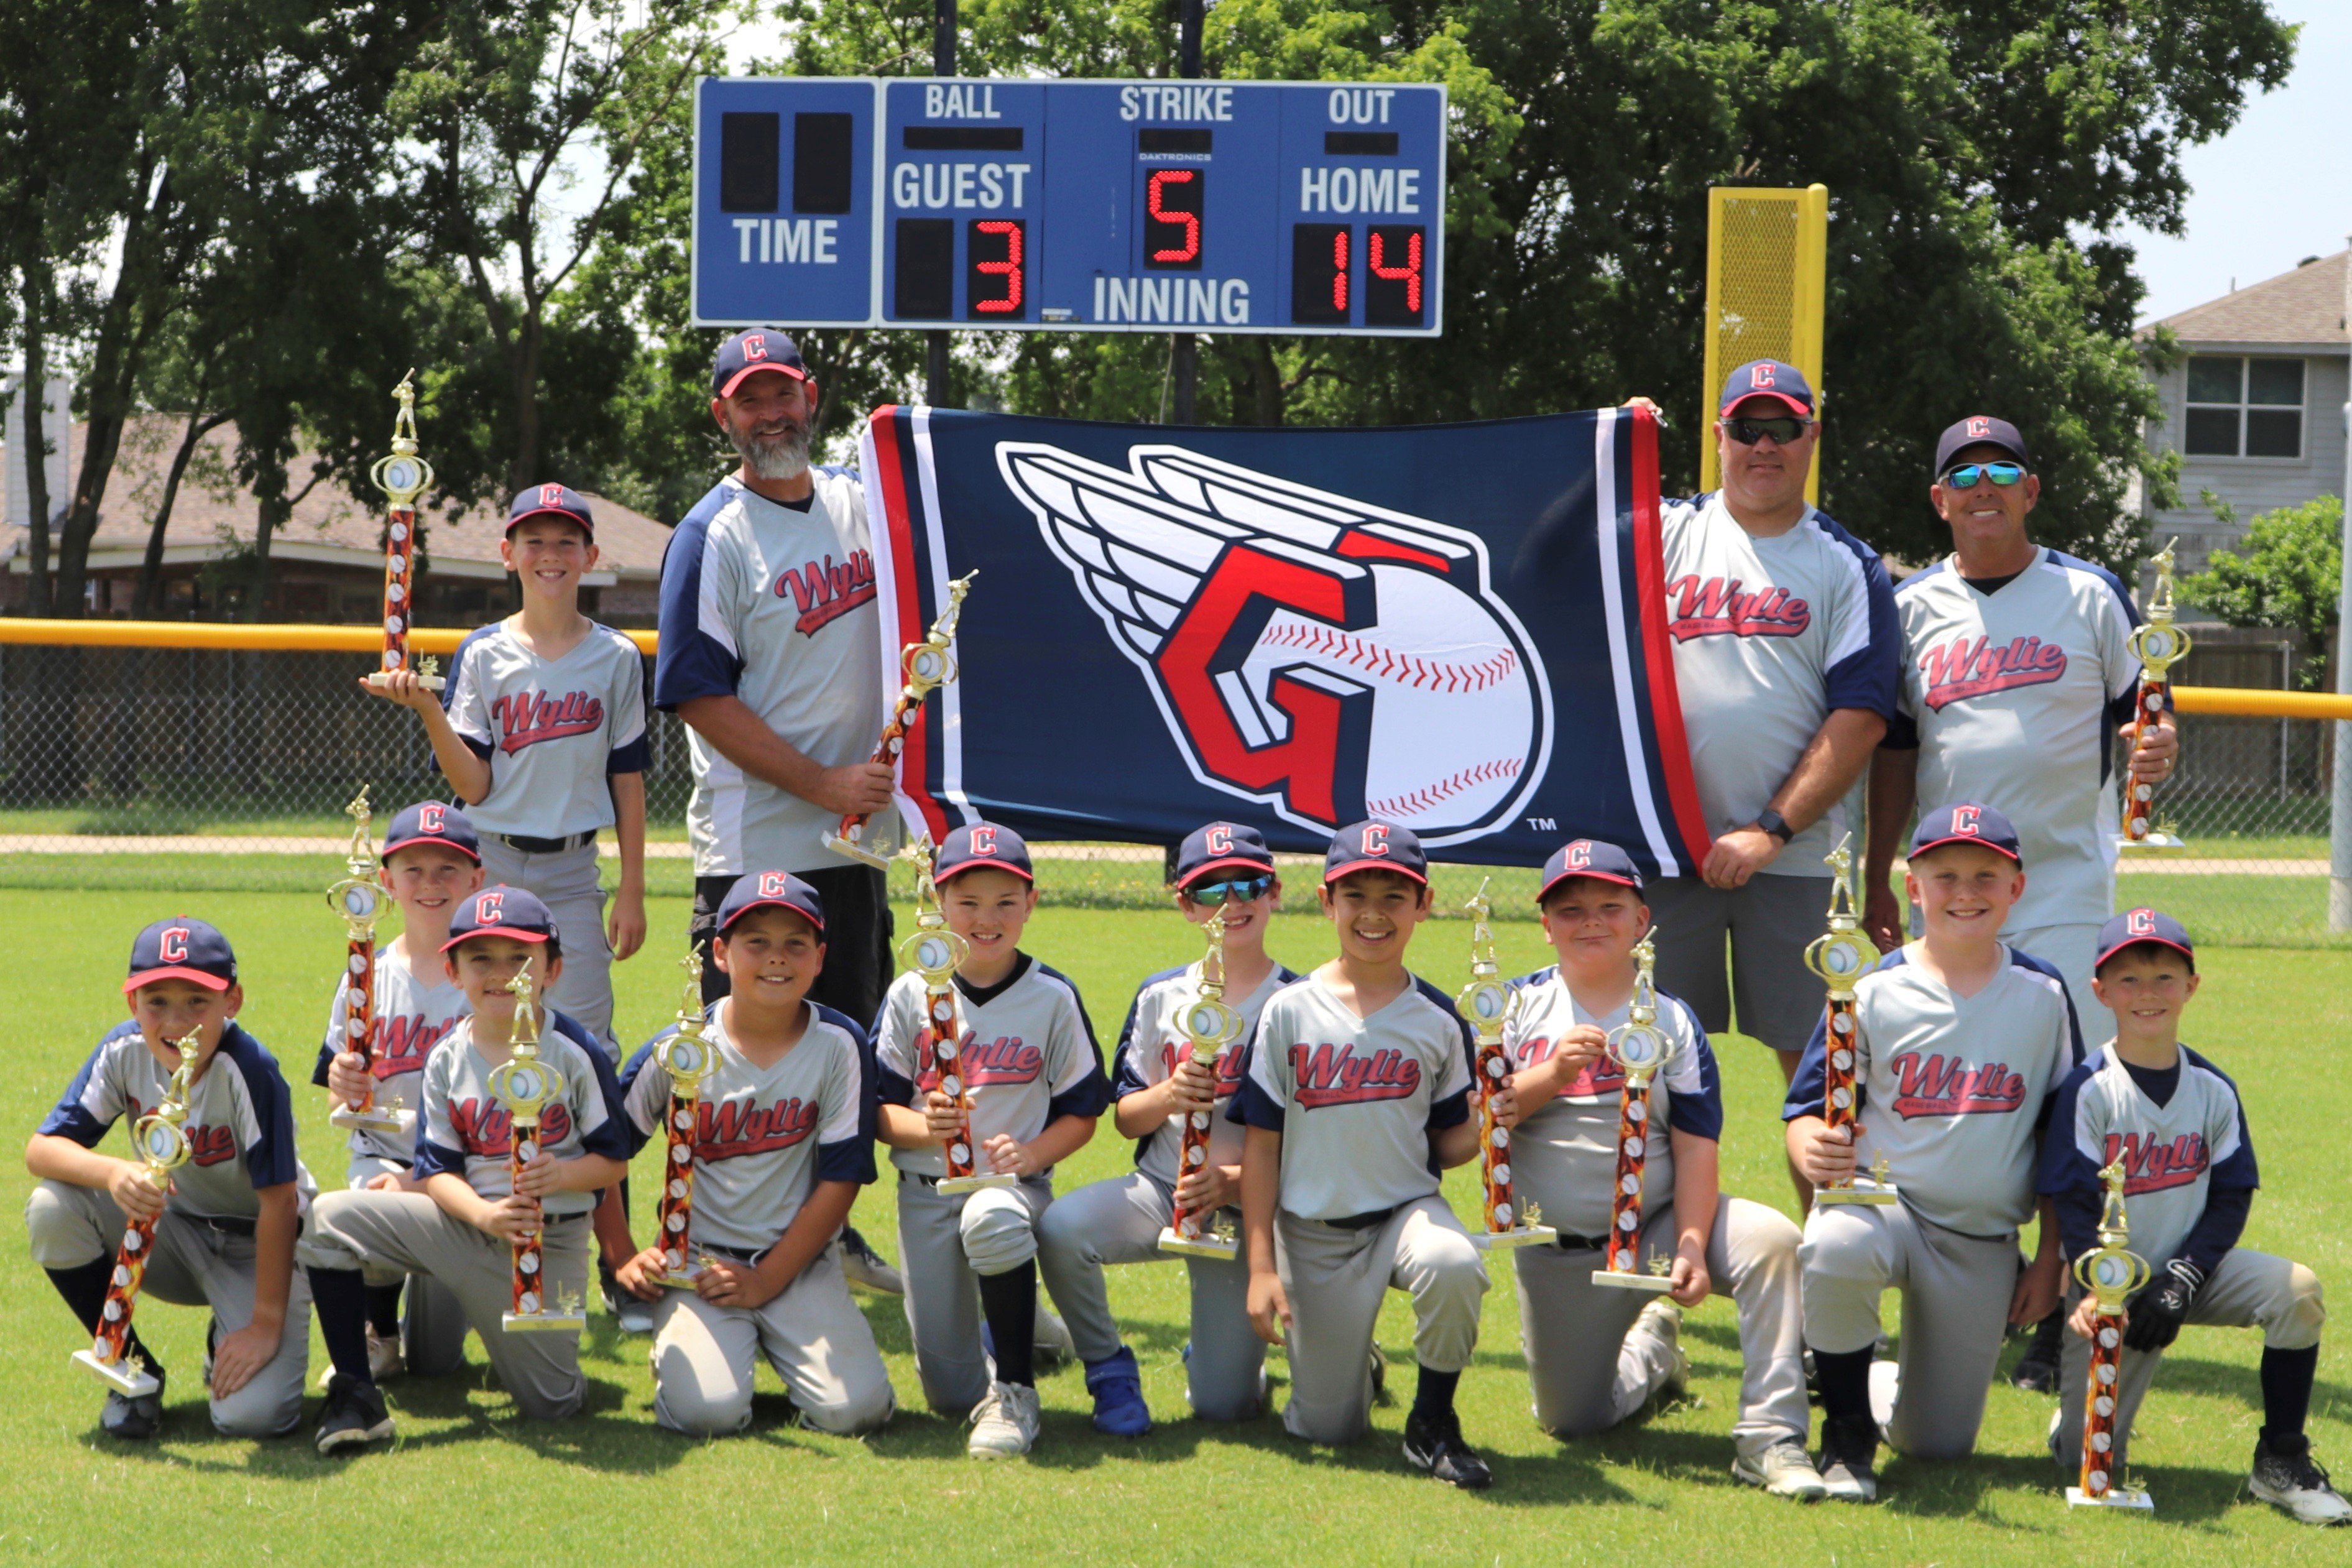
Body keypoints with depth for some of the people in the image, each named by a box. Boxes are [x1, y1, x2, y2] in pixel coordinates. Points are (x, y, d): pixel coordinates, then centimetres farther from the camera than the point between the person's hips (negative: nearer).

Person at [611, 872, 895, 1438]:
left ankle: (775, 1338, 13)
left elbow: (840, 1180, -4)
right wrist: (623, 1259, -3)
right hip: (698, 1259, -1)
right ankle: (675, 1345, 12)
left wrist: (767, 1280, -10)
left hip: (799, 1261, 1)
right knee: (706, 1410, -24)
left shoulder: (838, 1046, -4)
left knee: (853, 1408, -19)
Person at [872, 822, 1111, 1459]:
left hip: (1014, 1183, -2)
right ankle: (1019, 1328, 35)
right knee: (951, 1393, -3)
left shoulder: (1053, 999, 0)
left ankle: (1015, 1393, -23)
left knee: (992, 1218, -42)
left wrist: (1031, 1154, -17)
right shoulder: (911, 995, 2)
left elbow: (1080, 1113, 3)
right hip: (927, 1189, 2)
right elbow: (879, 1106, 2)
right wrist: (923, 1126, -20)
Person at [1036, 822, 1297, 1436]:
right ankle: (1110, 1371, -5)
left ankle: (1222, 1352, 32)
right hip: (1158, 1193, 2)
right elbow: (1125, 1119, 8)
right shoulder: (1162, 995, 6)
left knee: (1225, 1404, -8)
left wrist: (1239, 1180, -21)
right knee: (1060, 1228, -31)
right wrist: (1167, 1096, -14)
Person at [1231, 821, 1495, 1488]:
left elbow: (1446, 1146, 7)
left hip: (1408, 1210, 0)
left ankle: (1433, 1425, -12)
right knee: (1325, 1428, -2)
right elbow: (1261, 1141, 0)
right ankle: (1350, 1363, 36)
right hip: (1313, 1231, 0)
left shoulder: (1438, 1021, 2)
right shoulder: (1290, 1012, -1)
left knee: (1453, 1265, -37)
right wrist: (1261, 1266, -5)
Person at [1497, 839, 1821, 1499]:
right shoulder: (1521, 1007, 1)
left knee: (1771, 1240, -30)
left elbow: (1696, 1146, -6)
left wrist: (1693, 1247, -18)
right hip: (1558, 1256, 1)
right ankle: (1650, 1346, 34)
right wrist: (1549, 1077, -24)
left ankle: (1769, 1437, -26)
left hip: (1656, 1224, -1)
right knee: (1571, 1421, 0)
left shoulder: (1672, 1020, 1)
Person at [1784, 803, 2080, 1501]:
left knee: (1940, 1443, 0)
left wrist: (2049, 1260, 5)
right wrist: (1813, 1152, -27)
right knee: (1833, 1249, -40)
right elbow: (1806, 1111, -3)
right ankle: (1847, 1431, -13)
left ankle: (1876, 1389, 39)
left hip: (1984, 1245, 2)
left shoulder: (2043, 994, 2)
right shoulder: (1873, 992, -4)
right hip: (1880, 1201, -2)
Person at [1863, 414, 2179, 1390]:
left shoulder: (2090, 595, 5)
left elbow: (2144, 713, 9)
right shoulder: (1913, 607, 10)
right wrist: (1875, 880, 9)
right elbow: (1892, 749, 14)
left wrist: (2156, 753, -15)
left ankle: (2063, 1320, -1)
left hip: (2064, 889, -3)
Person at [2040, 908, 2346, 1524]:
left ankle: (2280, 1462, -11)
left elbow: (2232, 1199, 0)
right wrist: (2099, 1294, -22)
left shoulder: (2213, 1090, 0)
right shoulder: (2088, 1090, -10)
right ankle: (2080, 1403, 28)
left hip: (2190, 1266, 3)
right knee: (2090, 1461, -12)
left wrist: (2180, 1281, -13)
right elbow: (2074, 1207, -11)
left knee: (2297, 1290, -25)